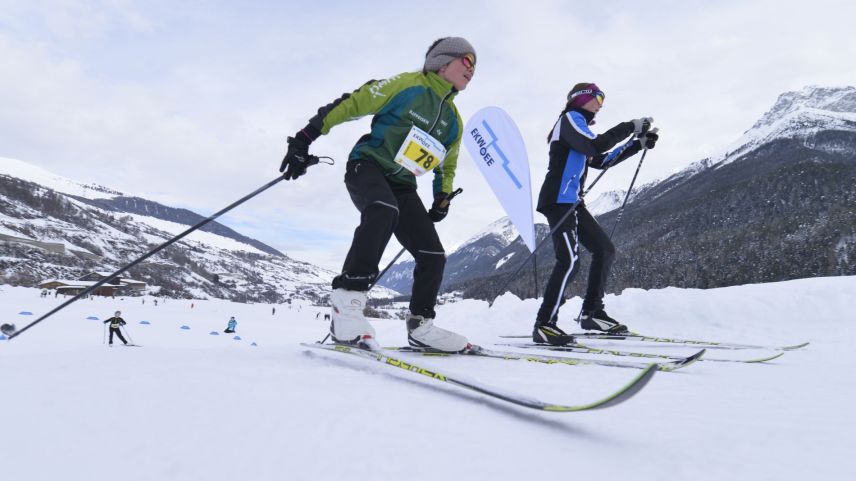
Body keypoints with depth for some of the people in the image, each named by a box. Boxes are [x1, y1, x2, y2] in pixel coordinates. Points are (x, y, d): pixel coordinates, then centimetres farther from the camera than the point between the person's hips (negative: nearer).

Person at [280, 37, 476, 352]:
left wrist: (442, 199, 15)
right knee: (385, 210, -40)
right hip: (368, 166, -7)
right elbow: (350, 105, -9)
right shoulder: (407, 85, -6)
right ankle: (347, 302, -41)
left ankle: (421, 326, 13)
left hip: (401, 185, 7)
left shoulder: (453, 121, 15)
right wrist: (304, 139, -14)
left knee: (433, 255, -5)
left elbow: (447, 166, 30)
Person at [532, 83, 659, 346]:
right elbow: (594, 146, -17)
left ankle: (591, 312, 16)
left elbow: (602, 160, 28)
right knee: (569, 260, -20)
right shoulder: (570, 118, -1)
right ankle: (544, 324, -18)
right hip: (558, 200, -10)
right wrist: (630, 127, -9)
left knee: (605, 250, 10)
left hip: (572, 203, 10)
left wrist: (638, 144, 22)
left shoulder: (578, 124, 28)